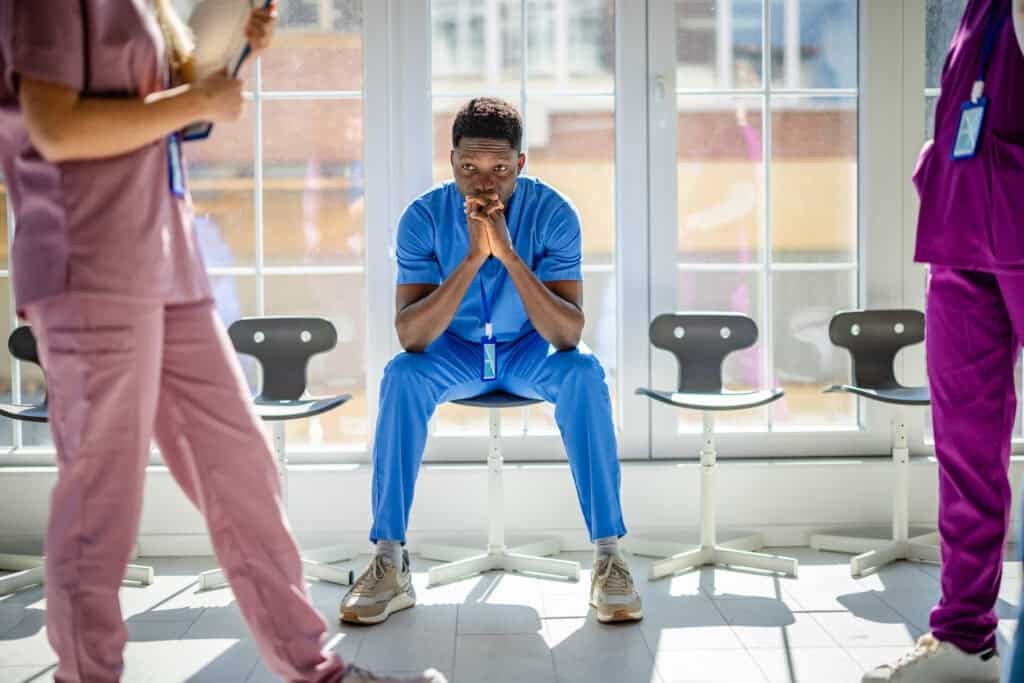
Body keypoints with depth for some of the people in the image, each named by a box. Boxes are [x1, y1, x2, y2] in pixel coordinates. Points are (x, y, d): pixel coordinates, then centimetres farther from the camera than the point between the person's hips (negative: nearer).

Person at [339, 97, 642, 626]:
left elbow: (568, 335, -28)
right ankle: (389, 563, -25)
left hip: (530, 352, 0)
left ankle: (608, 555, -27)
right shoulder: (423, 217, -18)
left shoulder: (553, 214, -20)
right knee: (401, 376, -31)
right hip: (454, 353, 1)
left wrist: (508, 253, -38)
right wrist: (472, 257, -37)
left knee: (583, 373, -32)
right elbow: (410, 337, -27)